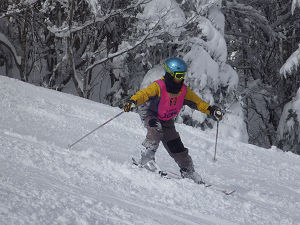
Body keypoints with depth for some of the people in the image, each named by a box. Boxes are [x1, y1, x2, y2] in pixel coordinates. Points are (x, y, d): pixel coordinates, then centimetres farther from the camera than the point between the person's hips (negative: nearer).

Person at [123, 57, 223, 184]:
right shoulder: (158, 86, -29)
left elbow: (197, 102, 1)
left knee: (175, 145, 2)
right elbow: (144, 94, -44)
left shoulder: (183, 90, -11)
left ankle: (188, 172, 14)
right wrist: (132, 102, -64)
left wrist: (212, 110, -11)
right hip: (150, 114, -5)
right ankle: (146, 159, -29)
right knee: (156, 128, -36)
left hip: (167, 119, 5)